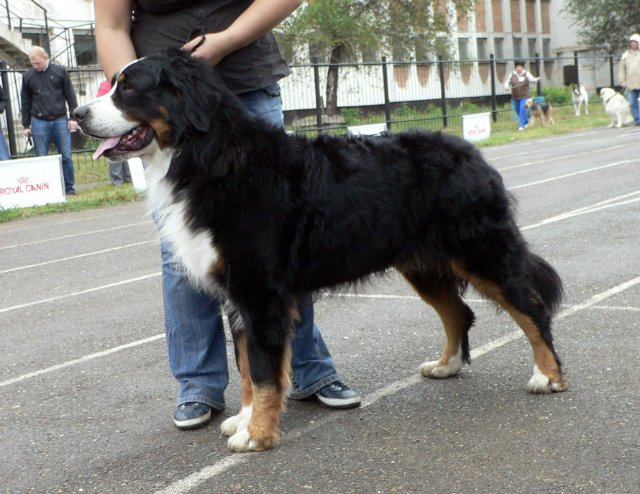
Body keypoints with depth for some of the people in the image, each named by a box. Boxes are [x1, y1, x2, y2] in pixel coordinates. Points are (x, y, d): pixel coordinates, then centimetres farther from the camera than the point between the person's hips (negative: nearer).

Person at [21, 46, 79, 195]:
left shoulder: (60, 71, 3)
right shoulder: (28, 76, 6)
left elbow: (70, 95, 5)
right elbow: (25, 102, 11)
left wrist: (73, 117, -1)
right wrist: (26, 125, 9)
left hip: (60, 120, -1)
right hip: (39, 122, 1)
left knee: (66, 157, 0)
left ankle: (69, 188, 9)